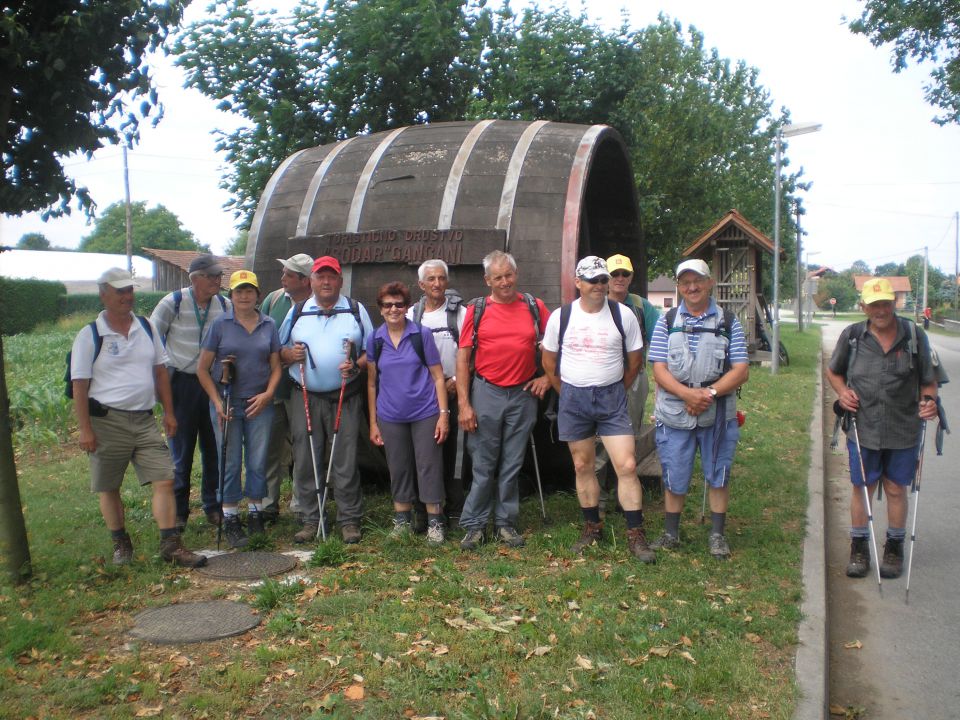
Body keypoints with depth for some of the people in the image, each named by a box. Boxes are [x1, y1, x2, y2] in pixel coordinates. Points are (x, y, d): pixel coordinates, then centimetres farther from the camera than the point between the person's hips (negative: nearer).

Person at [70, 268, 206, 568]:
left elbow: (160, 371, 13)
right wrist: (85, 430, -12)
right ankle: (121, 543, 26)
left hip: (145, 419, 3)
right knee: (109, 488, 8)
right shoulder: (90, 335, -5)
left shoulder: (146, 327, 8)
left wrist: (168, 412, 9)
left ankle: (170, 544, 0)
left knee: (165, 480, -4)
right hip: (107, 421, -3)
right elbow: (79, 386, -7)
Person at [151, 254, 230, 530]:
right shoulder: (173, 302, -8)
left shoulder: (224, 305, 1)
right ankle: (178, 511, 15)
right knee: (181, 450, 4)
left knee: (214, 448, 8)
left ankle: (213, 506, 21)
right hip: (182, 382, -3)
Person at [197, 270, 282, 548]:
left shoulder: (269, 325, 6)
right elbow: (202, 368, 0)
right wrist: (217, 401, -9)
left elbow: (276, 366, 9)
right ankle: (230, 520, 12)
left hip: (259, 403, 2)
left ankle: (255, 514, 21)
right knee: (230, 463, 2)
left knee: (258, 462, 7)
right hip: (227, 403, -2)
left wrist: (267, 394, -7)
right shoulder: (220, 324, -1)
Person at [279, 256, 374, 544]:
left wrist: (356, 366, -13)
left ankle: (349, 520, 9)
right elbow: (279, 352, 15)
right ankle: (311, 519, 15)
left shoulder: (356, 310, 8)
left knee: (345, 461, -1)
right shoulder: (297, 312, 13)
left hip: (346, 398, -2)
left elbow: (370, 350, 7)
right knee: (305, 461, 3)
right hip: (306, 398, 2)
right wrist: (290, 354, -7)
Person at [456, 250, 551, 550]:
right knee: (483, 465, 4)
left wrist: (548, 376, 3)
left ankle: (506, 523, 21)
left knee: (512, 465, 10)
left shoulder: (535, 306, 3)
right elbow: (463, 359, -1)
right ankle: (474, 525, 15)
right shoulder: (477, 310, 0)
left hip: (523, 394, 1)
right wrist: (464, 404, -6)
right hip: (486, 393, -1)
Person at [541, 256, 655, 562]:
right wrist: (568, 395, 8)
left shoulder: (623, 315, -3)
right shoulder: (560, 317, -1)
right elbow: (549, 362, 8)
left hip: (611, 398, -1)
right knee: (583, 466, 9)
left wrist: (615, 391, 9)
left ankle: (635, 535, 2)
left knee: (627, 465, -8)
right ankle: (592, 528, 24)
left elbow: (635, 360, 6)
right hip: (573, 399, 1)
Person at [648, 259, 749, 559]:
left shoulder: (729, 322, 3)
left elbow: (741, 370, -4)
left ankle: (717, 535, 24)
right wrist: (687, 394, -20)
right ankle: (671, 534, 26)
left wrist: (710, 392, -19)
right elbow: (659, 370, -3)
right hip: (674, 414, 1)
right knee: (674, 478, 10)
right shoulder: (666, 322, 4)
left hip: (718, 415, 0)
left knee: (718, 476, 9)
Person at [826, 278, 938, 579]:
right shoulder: (852, 336, -3)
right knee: (861, 488, 8)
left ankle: (895, 548, 28)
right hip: (863, 429, 0)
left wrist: (929, 399, -14)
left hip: (903, 430, 0)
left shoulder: (914, 335, -3)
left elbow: (928, 380, 5)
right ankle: (859, 548, 24)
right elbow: (833, 371, 12)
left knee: (896, 489, 10)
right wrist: (842, 391, -7)